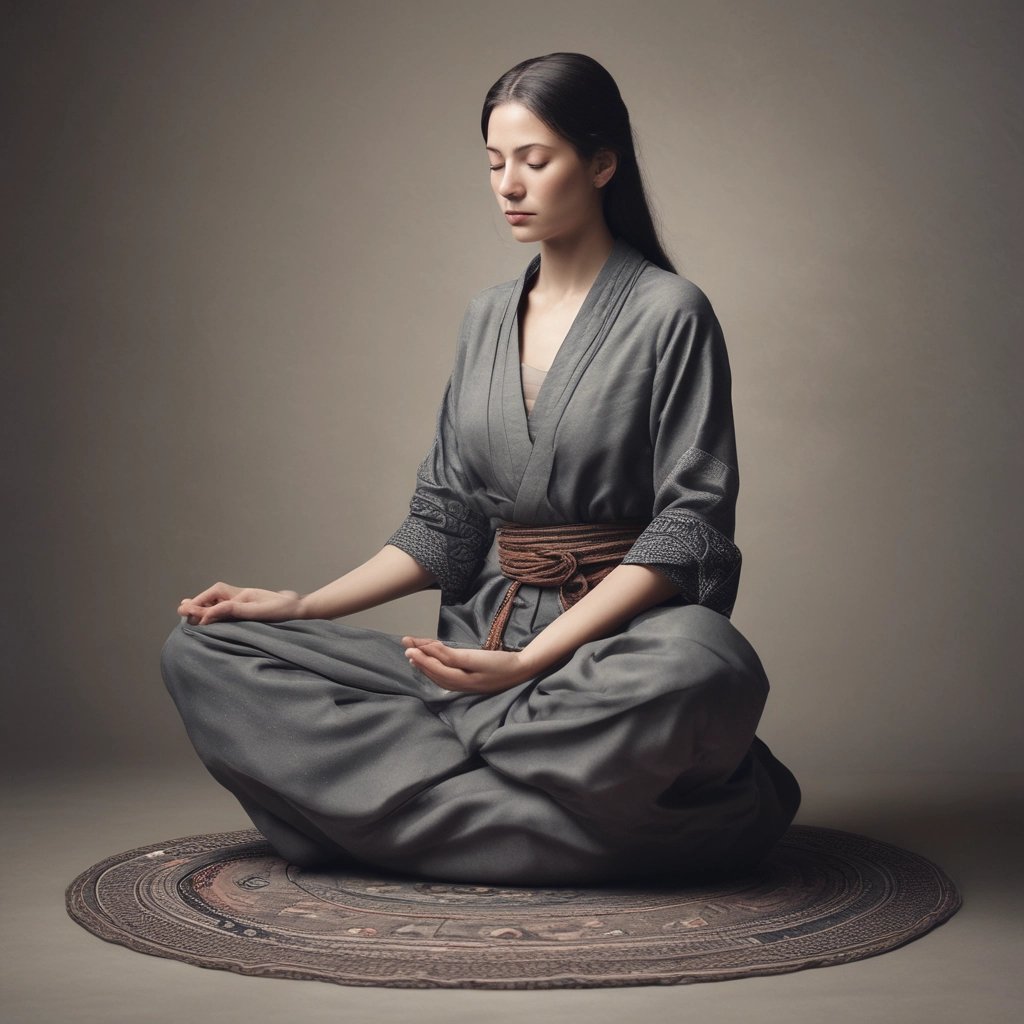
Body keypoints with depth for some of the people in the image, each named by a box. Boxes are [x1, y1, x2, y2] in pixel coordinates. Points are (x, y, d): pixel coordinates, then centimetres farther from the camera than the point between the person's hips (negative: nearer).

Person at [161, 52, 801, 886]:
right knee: (205, 651, -9)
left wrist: (534, 659, -20)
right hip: (483, 639, 6)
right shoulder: (486, 320, 17)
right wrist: (302, 606, 3)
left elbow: (690, 526, -9)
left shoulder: (670, 312, -2)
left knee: (702, 666, -42)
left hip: (619, 642, -5)